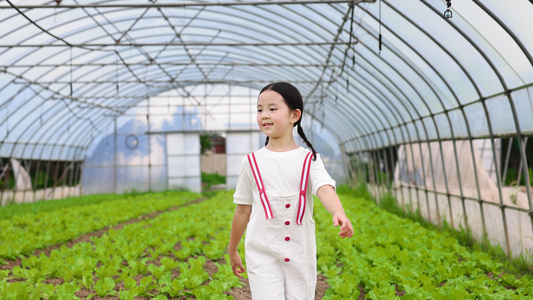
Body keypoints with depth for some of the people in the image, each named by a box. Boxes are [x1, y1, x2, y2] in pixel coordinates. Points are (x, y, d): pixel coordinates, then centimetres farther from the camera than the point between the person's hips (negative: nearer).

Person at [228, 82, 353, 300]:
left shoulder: (309, 159, 1)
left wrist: (339, 214, -39)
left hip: (300, 254, 0)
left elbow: (325, 190, -18)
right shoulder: (252, 162, 4)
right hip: (262, 253, 0)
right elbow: (243, 210, 11)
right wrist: (232, 251, 17)